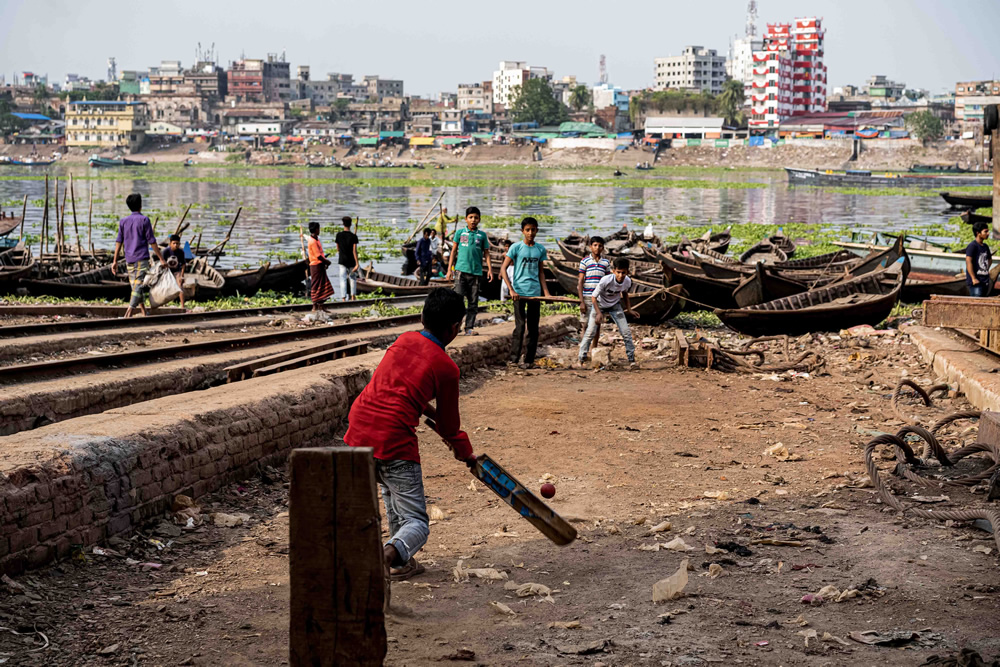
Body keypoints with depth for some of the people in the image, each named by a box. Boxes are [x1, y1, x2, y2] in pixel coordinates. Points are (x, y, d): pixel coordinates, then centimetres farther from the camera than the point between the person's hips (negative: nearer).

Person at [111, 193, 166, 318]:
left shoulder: (123, 221, 10)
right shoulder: (144, 220, -4)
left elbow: (119, 241, 7)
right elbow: (152, 241, -6)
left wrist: (115, 261, 9)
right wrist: (161, 259, -1)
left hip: (129, 260, 5)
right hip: (142, 258, -5)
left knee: (135, 286, 11)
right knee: (139, 286, -9)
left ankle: (144, 313, 12)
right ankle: (129, 313, -22)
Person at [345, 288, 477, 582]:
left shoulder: (404, 340, 13)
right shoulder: (446, 367, -2)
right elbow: (449, 426, 9)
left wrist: (433, 413, 37)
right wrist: (465, 453, 27)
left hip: (358, 431, 6)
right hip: (394, 442, -6)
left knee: (392, 487, 33)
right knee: (417, 524, 2)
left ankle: (401, 562, 30)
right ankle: (393, 552, -31)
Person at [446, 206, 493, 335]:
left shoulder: (482, 235, 10)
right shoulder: (460, 233, 7)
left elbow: (486, 252, 13)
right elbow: (454, 251, 10)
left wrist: (489, 269, 3)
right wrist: (450, 269, 6)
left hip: (476, 272, 2)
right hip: (461, 270, -2)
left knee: (473, 302, 3)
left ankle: (469, 328, 9)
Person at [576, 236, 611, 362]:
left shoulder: (606, 262, 8)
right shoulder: (585, 261, -1)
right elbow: (580, 282, -2)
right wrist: (581, 301, -9)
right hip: (587, 298, -3)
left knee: (597, 325, 4)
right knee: (587, 325, 1)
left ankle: (592, 351, 13)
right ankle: (583, 352, 7)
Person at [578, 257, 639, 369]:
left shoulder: (627, 281, -20)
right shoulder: (605, 281, -36)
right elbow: (593, 297, -26)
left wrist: (629, 309, 5)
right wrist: (598, 313, -35)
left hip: (615, 306, 3)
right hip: (599, 305, -3)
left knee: (626, 332, -3)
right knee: (591, 332, -8)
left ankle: (631, 360, 7)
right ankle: (581, 359, 4)